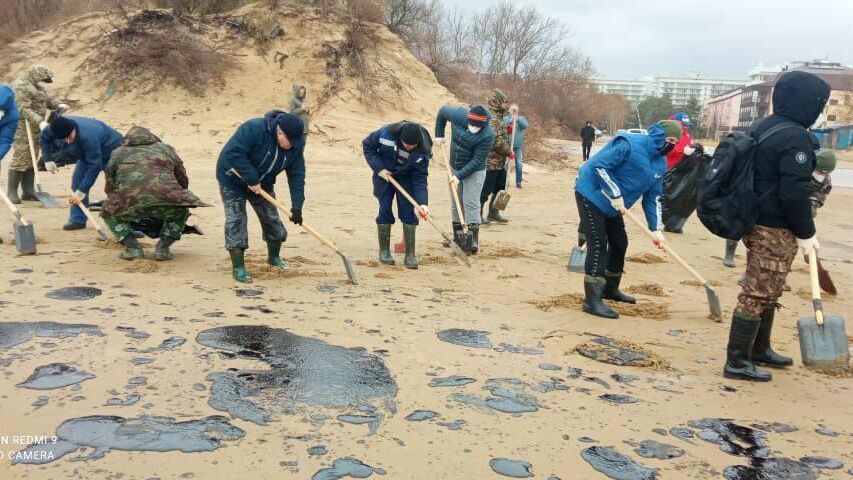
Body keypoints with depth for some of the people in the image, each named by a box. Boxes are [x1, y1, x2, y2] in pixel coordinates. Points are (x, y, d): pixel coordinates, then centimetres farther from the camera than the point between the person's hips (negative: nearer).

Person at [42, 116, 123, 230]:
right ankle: (77, 220, 6)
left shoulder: (87, 136, -43)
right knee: (78, 182, -2)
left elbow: (95, 165, -40)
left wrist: (82, 190, -38)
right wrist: (48, 160, -9)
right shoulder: (58, 126, -22)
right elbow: (44, 137, 2)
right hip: (87, 153, 7)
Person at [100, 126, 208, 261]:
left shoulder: (118, 153, 28)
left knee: (108, 211, 31)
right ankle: (163, 247, 17)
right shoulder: (166, 149, 29)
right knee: (181, 211, 34)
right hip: (166, 202, 1)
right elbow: (183, 182, 33)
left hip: (131, 203, 0)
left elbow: (110, 187, 31)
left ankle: (132, 247, 15)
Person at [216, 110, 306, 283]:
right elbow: (233, 153, -35)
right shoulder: (253, 129, -34)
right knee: (236, 221, -10)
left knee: (272, 219, 8)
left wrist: (296, 206, -23)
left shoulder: (295, 145, -15)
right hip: (233, 180, -5)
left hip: (263, 184, 5)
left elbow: (297, 175, -15)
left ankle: (274, 257, 31)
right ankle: (238, 267, -3)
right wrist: (251, 179, -35)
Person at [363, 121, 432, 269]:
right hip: (383, 174, 0)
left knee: (408, 212, -6)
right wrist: (379, 168, -19)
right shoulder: (387, 133, -28)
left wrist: (422, 203, -34)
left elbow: (420, 179, -23)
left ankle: (410, 255, -1)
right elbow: (367, 145, -12)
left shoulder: (423, 151, -26)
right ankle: (384, 251, 8)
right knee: (385, 211, -4)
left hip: (406, 178, 0)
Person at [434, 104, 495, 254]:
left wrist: (460, 176, -26)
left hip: (474, 171, -5)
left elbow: (477, 160, -24)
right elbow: (443, 111, 4)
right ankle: (457, 236, 24)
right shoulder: (459, 115, -18)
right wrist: (439, 134, 5)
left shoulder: (487, 135, -27)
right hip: (455, 168, 5)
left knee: (471, 204, -9)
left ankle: (473, 240, -4)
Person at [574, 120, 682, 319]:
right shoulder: (629, 144, -23)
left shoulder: (660, 163, 4)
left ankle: (610, 289, 33)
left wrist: (656, 229, -2)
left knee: (620, 242, 13)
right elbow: (599, 165, -27)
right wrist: (616, 195, -27)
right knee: (598, 244, -14)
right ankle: (592, 300, -13)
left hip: (612, 204, 9)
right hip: (591, 194, -9)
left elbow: (652, 197, 6)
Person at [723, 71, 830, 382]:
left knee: (765, 291, 20)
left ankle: (760, 350, 32)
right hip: (776, 229, -10)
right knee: (758, 293, -5)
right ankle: (737, 362, 1)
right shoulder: (795, 137, -17)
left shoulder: (761, 128, 12)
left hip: (755, 221, 10)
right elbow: (795, 192, -22)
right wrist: (806, 233, -11)